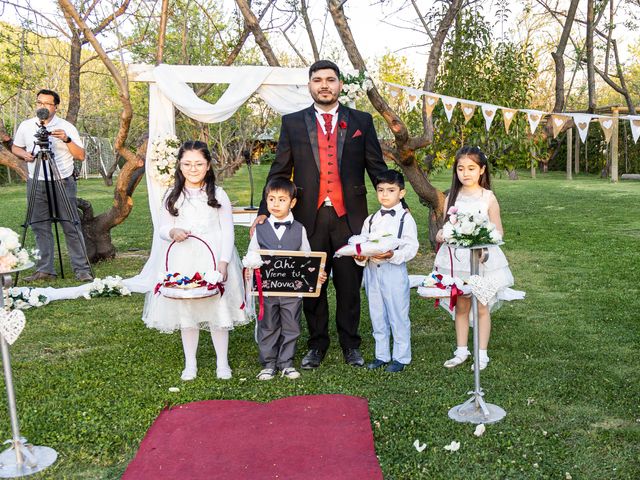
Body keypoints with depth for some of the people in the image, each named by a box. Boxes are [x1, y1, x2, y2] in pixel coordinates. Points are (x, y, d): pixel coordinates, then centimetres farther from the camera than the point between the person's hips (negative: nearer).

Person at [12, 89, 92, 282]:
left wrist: (67, 140, -21)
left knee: (71, 227, -4)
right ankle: (44, 270, 12)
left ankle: (82, 269, -2)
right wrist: (24, 154, -3)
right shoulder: (26, 126, 6)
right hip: (36, 184, 3)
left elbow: (81, 156, -6)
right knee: (40, 227, 5)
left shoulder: (66, 127, -2)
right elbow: (15, 147, 19)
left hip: (63, 183, -3)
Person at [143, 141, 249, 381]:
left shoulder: (218, 194, 1)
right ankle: (190, 363, 23)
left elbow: (227, 231, -1)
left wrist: (223, 262, -11)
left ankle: (222, 362, 18)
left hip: (213, 258, -2)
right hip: (182, 261, 2)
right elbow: (162, 228, 9)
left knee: (218, 308, 1)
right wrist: (172, 232, -15)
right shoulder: (173, 196, 6)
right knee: (185, 310, 8)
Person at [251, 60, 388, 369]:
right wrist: (264, 211, -2)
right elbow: (279, 171, 7)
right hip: (309, 217, 1)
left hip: (349, 216, 0)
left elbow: (377, 168, 8)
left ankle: (350, 345, 22)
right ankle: (316, 345, 24)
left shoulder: (361, 121, 8)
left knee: (349, 285, 7)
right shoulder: (293, 123, 8)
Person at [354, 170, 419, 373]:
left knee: (398, 316, 3)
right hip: (372, 271, 6)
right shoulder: (370, 220, 12)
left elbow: (411, 248, -12)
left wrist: (392, 255, -27)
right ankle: (381, 355, 26)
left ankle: (401, 357, 16)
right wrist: (360, 256, -11)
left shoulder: (405, 218, -4)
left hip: (394, 271, -5)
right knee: (377, 316, 14)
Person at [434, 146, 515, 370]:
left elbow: (498, 231, 0)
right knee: (460, 306, 10)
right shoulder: (452, 197, 5)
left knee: (482, 307, 5)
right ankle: (461, 351, 23)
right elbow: (445, 226, 8)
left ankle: (482, 354, 16)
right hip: (457, 258, 3)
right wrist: (441, 234, -14)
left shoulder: (488, 197, -3)